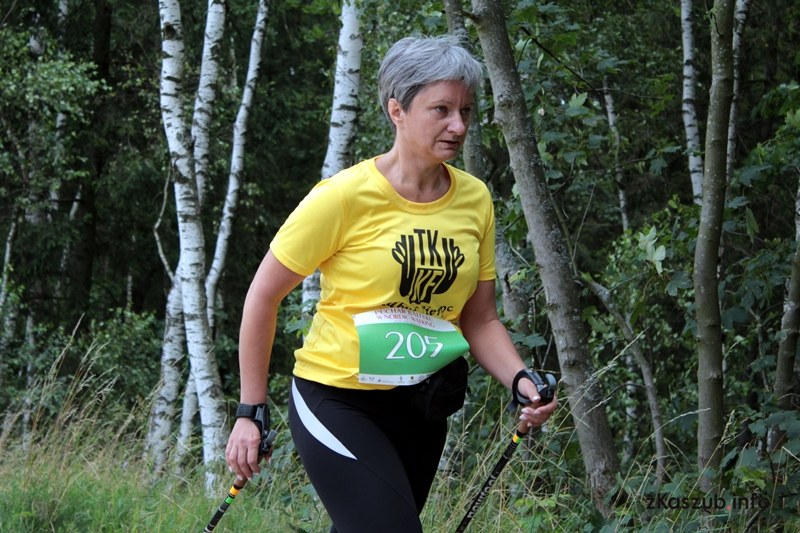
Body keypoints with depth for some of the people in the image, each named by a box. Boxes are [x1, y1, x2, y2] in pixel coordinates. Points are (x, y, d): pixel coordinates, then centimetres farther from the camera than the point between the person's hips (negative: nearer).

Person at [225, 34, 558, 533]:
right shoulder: (344, 196, -16)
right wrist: (250, 412, -8)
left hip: (421, 410, 6)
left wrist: (521, 381, -11)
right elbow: (264, 295, -8)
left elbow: (480, 320, 8)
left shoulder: (474, 198, 0)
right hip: (337, 403, -6)